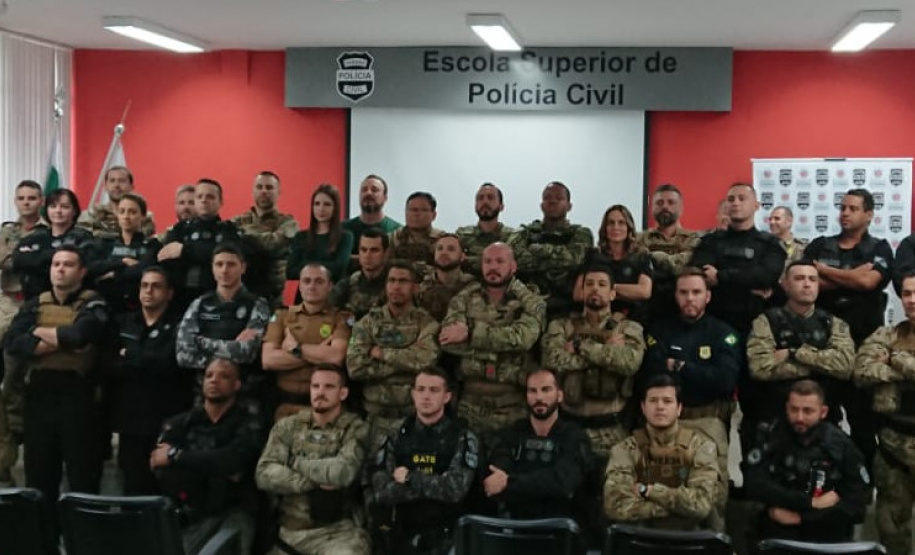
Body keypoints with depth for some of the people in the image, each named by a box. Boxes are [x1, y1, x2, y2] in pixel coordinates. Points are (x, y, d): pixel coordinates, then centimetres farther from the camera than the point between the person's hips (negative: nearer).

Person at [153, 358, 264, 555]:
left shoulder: (248, 425, 6)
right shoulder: (178, 424, 13)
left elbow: (233, 460, -14)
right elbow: (161, 471, -2)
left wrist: (175, 456, -5)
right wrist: (219, 470, -9)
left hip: (230, 515, -2)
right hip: (185, 516, 2)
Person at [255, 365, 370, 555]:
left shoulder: (355, 429, 0)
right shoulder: (287, 427, 7)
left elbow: (343, 472, -17)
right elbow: (264, 474, -5)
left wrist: (296, 463, -6)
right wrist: (315, 481, -12)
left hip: (337, 530, -3)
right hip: (287, 528, 3)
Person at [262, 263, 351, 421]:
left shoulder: (342, 318, 3)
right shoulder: (281, 316, 11)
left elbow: (336, 357, -14)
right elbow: (268, 360, -4)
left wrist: (296, 348, -4)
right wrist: (321, 353, -8)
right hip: (286, 404, 2)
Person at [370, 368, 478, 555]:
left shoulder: (463, 438, -1)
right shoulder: (396, 437, 6)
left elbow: (456, 489, -14)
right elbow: (381, 492, -5)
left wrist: (409, 479, -6)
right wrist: (435, 485, -11)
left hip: (445, 537, -2)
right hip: (402, 535, 2)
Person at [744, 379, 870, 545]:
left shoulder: (842, 445, -3)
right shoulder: (771, 437, -3)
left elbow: (856, 505, -7)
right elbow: (755, 485, -13)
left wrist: (800, 517, -13)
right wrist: (811, 503, -14)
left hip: (830, 536, 1)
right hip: (781, 528, -1)